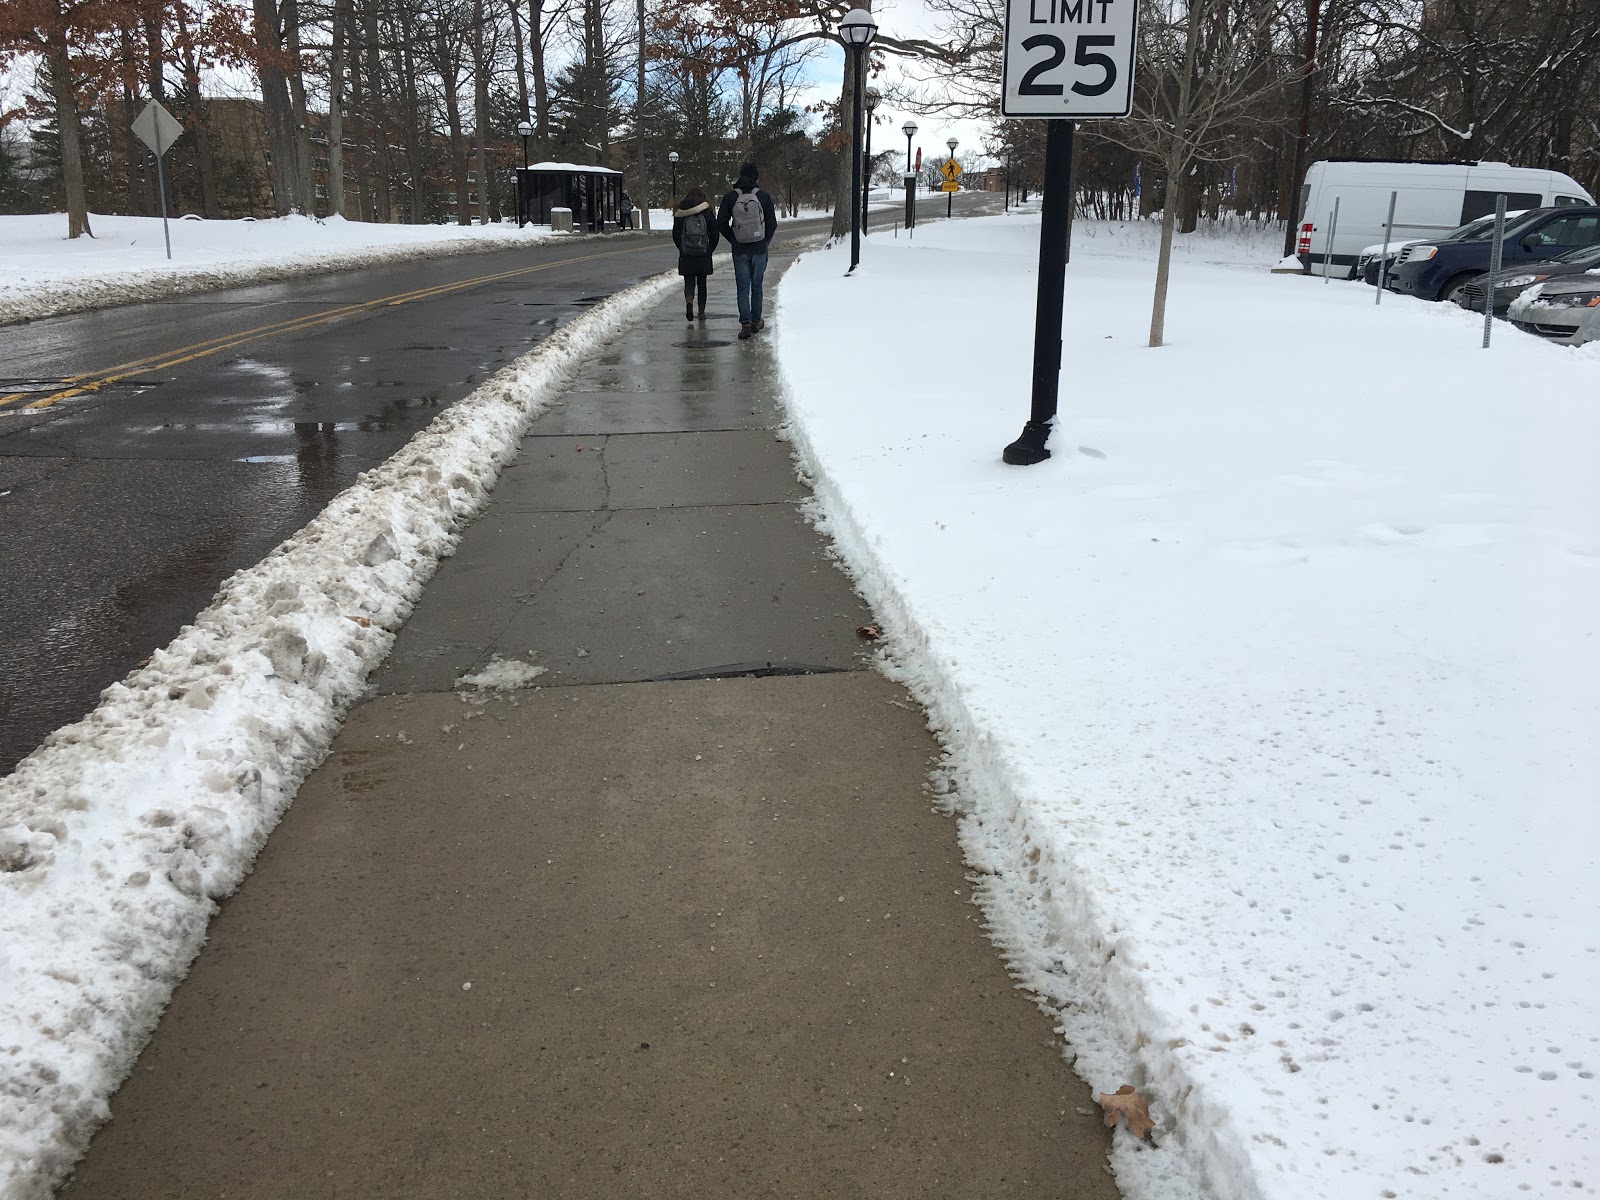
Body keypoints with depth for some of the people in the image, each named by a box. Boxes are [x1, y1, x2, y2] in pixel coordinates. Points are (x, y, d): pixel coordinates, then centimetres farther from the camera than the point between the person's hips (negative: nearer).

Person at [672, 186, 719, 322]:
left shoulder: (680, 216, -1)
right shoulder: (708, 215, -3)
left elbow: (675, 235, 1)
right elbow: (714, 235, 0)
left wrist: (682, 249, 13)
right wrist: (709, 250, 11)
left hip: (686, 256, 0)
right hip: (704, 256, 0)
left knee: (689, 282, 6)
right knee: (701, 284, 11)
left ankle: (689, 302, -22)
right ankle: (701, 312, 15)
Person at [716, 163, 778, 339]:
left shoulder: (730, 197, -3)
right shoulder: (763, 197, -4)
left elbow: (721, 223, -2)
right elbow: (772, 224, -2)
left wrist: (733, 240, 10)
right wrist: (766, 242, 12)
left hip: (740, 250, 0)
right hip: (759, 249, 0)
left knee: (743, 287, 2)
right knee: (756, 286, 13)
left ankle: (745, 323, -10)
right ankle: (756, 321, 20)